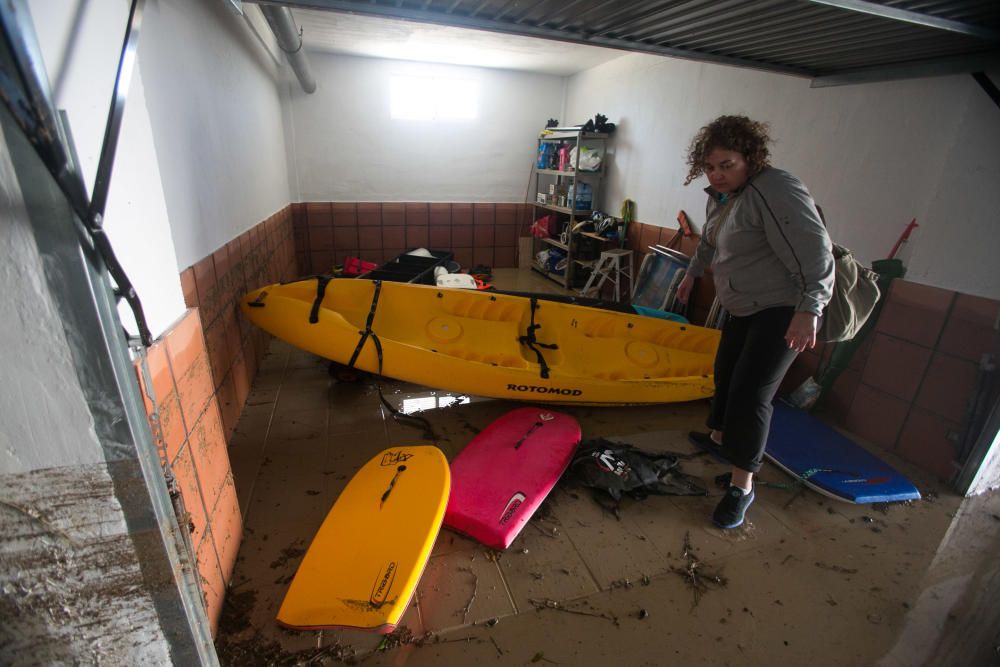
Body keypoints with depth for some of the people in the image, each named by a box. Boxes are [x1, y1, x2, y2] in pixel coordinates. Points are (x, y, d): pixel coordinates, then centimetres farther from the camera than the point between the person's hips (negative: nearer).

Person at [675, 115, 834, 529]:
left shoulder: (776, 190, -22)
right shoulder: (719, 195, 8)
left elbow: (814, 251, -27)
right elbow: (709, 241, 26)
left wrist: (809, 310, -33)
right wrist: (692, 274, 35)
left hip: (784, 309, -9)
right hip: (744, 307, 9)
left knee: (751, 392, -11)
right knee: (726, 371, 19)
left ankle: (742, 486, 3)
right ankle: (719, 437, 42)